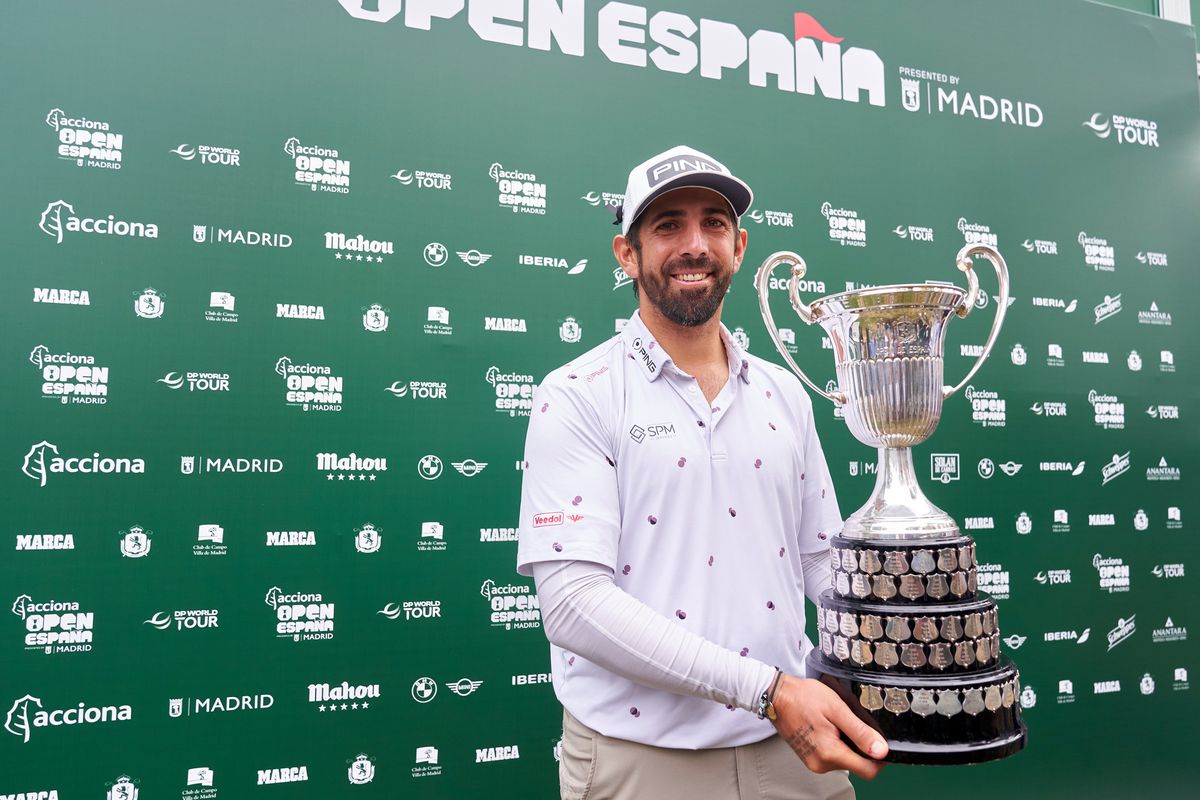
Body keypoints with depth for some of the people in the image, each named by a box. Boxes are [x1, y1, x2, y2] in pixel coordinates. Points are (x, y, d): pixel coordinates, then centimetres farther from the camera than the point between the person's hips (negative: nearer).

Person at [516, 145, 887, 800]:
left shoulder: (784, 394, 6)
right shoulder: (577, 397, -11)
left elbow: (823, 559, 11)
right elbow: (573, 600, -19)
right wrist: (767, 689, -23)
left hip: (793, 746, 5)